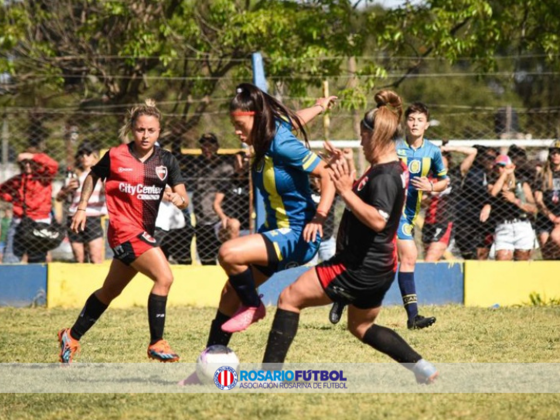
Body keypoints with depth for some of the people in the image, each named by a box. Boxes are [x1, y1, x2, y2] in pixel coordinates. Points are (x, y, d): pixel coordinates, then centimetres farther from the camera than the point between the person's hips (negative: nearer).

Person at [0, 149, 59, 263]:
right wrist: (12, 198, 4)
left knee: (37, 262, 0)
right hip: (18, 223, 4)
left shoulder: (43, 177, -2)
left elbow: (52, 165, -24)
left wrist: (31, 156, -27)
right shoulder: (18, 179, 10)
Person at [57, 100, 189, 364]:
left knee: (110, 291, 19)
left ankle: (72, 337, 35)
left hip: (144, 232, 6)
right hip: (124, 230, -6)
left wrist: (179, 199, -24)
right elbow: (93, 176, 12)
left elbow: (183, 198, -1)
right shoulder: (116, 156, -6)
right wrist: (82, 208, 8)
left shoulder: (166, 161, 2)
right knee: (164, 277, -22)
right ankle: (156, 344, -15)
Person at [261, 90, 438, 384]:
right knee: (361, 327, 28)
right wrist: (347, 174, 16)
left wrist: (345, 191, -32)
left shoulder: (385, 176, -21)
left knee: (290, 298, -6)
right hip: (377, 267, 11)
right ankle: (423, 369, 25)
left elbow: (377, 220, -32)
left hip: (360, 267, -11)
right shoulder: (392, 169, 11)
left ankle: (269, 372, -9)